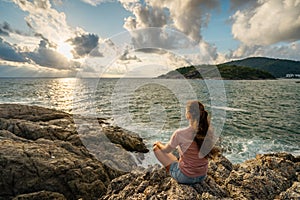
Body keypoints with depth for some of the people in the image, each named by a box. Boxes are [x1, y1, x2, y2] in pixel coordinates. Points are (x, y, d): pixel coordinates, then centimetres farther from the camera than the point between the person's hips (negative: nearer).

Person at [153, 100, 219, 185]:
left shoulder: (180, 133, -28)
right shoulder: (209, 131, -13)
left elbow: (166, 150, -9)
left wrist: (159, 144, 12)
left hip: (185, 177, -5)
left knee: (156, 147, 6)